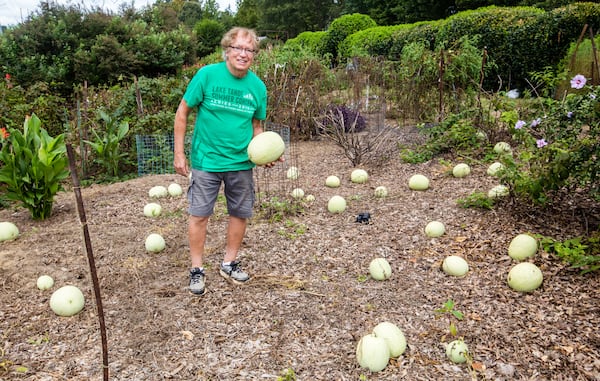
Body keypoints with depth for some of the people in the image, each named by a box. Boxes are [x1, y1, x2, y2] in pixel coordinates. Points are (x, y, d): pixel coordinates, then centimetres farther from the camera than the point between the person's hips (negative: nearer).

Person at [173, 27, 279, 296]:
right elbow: (182, 113, -5)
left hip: (241, 163, 4)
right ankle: (197, 269, 19)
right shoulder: (207, 75, -11)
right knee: (199, 214, 2)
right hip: (206, 160, -3)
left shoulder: (258, 87, -1)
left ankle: (229, 263, 31)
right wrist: (179, 153, -8)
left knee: (240, 213, 11)